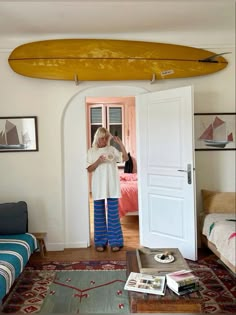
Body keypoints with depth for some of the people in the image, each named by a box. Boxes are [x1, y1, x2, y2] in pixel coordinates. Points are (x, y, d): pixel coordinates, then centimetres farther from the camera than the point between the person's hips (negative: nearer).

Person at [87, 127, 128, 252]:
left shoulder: (112, 149, 5)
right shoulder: (91, 151, 4)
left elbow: (125, 158, -6)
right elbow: (89, 169, 0)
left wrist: (120, 143, -13)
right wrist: (98, 161, -16)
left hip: (112, 186, 0)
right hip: (98, 187, 0)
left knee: (113, 214, 3)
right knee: (99, 214, 6)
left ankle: (115, 241, 13)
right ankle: (100, 242, 17)